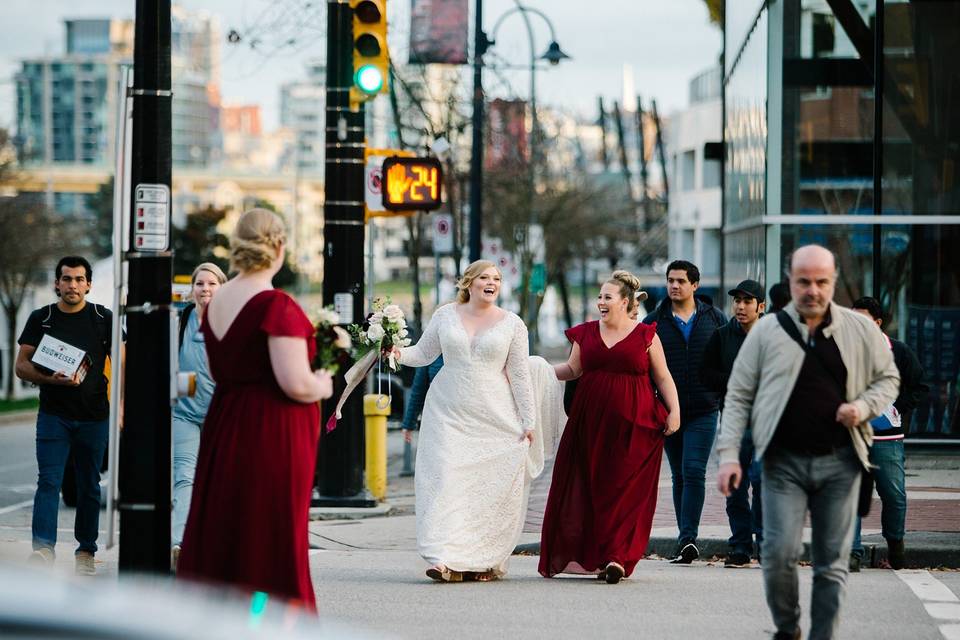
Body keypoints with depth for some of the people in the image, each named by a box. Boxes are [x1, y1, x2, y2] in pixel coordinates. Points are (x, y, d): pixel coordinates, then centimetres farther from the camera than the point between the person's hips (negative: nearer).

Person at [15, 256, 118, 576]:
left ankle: (86, 550, 16)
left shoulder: (104, 319, 3)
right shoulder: (41, 319, 4)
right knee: (49, 480, -12)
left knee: (89, 485, 7)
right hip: (53, 414, -1)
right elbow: (22, 366, 2)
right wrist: (52, 379, -17)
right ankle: (43, 546, -20)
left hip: (94, 416, 1)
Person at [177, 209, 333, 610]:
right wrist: (322, 385, -3)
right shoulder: (278, 307, -17)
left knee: (220, 538, 13)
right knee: (270, 544, -1)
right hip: (272, 436, -8)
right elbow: (296, 384, -22)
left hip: (223, 430, 8)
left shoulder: (216, 303, 8)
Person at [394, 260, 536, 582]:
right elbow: (424, 353, 13)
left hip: (495, 417, 0)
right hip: (448, 413, 0)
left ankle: (486, 560, 6)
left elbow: (519, 375, 4)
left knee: (492, 486, -3)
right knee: (446, 479, -13)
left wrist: (528, 421, 1)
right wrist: (399, 353, -7)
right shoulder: (445, 316, 7)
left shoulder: (512, 323, 4)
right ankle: (448, 559, -19)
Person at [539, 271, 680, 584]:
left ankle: (617, 558, -9)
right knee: (588, 489, 1)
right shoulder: (587, 333, 11)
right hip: (590, 422, 3)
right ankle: (587, 555, 9)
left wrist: (674, 410, -3)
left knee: (625, 492, -8)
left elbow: (663, 378, 6)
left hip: (632, 425, -3)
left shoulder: (645, 335, 3)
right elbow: (572, 369, 16)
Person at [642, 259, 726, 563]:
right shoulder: (654, 322, 5)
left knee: (694, 471, -14)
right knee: (680, 476, 8)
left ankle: (688, 539, -17)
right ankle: (687, 542, 14)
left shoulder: (715, 319, 5)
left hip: (703, 411, -2)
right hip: (669, 410, 2)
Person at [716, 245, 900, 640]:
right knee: (779, 553, -9)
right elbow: (738, 396, 4)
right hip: (784, 462, -1)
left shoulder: (861, 330, 5)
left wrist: (864, 407, -6)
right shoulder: (767, 332, 2)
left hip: (840, 462, 1)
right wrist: (728, 455, -5)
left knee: (832, 562, 3)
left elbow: (888, 379, 15)